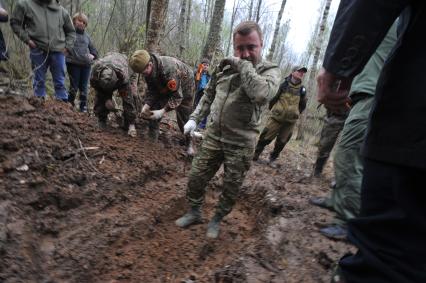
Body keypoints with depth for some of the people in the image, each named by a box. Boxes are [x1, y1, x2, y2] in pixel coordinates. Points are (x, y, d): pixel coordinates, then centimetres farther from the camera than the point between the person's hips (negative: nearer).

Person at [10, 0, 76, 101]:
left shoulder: (61, 10, 8)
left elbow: (71, 31, 18)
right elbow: (15, 22, 11)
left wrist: (67, 46, 5)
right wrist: (27, 39, -1)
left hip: (58, 51, 1)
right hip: (38, 50, -1)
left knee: (60, 81, 3)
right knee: (39, 80, 6)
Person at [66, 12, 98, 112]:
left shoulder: (86, 35, 17)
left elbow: (93, 48, 23)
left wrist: (93, 55, 3)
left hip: (86, 64, 4)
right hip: (73, 63, -4)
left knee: (84, 87, 7)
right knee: (74, 86, -1)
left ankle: (84, 107, 14)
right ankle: (69, 105, 12)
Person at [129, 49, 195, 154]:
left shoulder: (168, 69, -43)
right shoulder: (148, 70, -19)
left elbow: (177, 96, -39)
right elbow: (151, 90, -9)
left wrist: (163, 111, -43)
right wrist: (146, 105, -26)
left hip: (183, 86, -6)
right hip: (164, 87, 6)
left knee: (184, 117, -4)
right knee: (154, 110, -4)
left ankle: (189, 143, 15)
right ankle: (152, 140, 7)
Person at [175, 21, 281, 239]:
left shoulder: (270, 71, -7)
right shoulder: (224, 67, 6)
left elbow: (261, 93, -30)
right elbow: (208, 96, 16)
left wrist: (243, 65, -20)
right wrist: (194, 118, 7)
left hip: (241, 144, -3)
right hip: (213, 136, 4)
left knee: (231, 187, 10)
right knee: (196, 176, 10)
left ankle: (217, 219, 33)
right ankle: (194, 212, 34)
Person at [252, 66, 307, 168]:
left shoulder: (302, 89, 3)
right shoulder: (283, 85, -7)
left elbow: (303, 105, 16)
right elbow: (273, 98, 0)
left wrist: (295, 113, 11)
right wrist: (273, 110, 7)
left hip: (290, 121, 3)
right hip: (276, 117, -3)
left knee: (281, 142, 9)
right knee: (266, 137, -1)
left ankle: (272, 159, 24)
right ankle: (256, 154, 16)